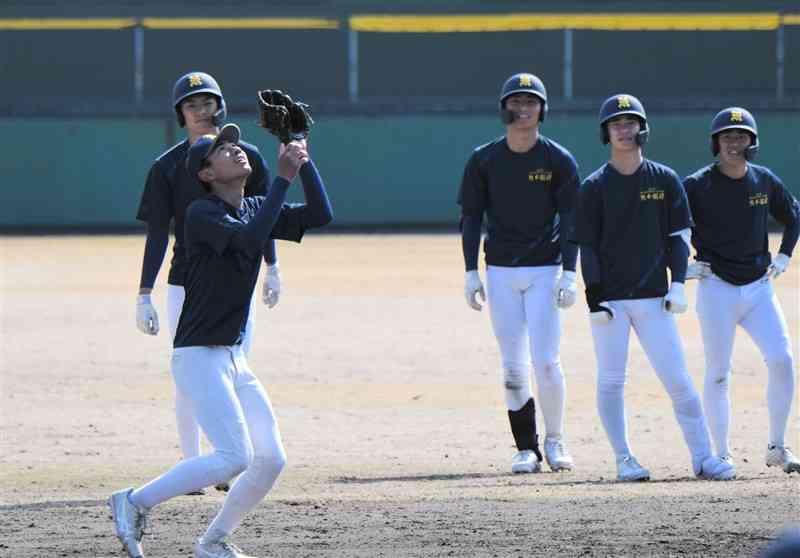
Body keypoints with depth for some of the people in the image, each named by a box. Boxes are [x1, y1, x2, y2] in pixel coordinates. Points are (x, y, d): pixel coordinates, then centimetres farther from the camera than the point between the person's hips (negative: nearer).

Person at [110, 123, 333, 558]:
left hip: (234, 358, 8)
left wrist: (303, 159, -6)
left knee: (271, 459, 2)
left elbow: (320, 215, 4)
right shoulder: (202, 213, -13)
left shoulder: (255, 209, 11)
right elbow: (250, 240, -30)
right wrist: (284, 178, -27)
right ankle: (135, 503, -7)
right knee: (235, 456, -18)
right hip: (199, 356, -8)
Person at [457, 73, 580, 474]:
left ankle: (555, 440, 10)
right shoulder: (484, 159, 3)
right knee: (513, 366, 0)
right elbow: (471, 217, 6)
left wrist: (569, 274, -12)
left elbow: (571, 221, -3)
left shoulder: (559, 160, -2)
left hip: (545, 271, -2)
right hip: (501, 273, 2)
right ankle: (526, 449, 7)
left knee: (546, 362, -9)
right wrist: (471, 272, -2)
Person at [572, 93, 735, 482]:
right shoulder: (594, 187, 2)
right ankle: (624, 460, 7)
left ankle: (703, 457, 1)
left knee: (678, 378, -2)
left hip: (653, 297, 1)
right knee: (611, 381, -1)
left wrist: (678, 283, -2)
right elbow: (586, 245, 1)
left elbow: (678, 235, 9)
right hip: (609, 300, -1)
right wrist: (594, 297, -8)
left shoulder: (665, 180, 7)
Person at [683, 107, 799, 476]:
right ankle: (722, 455, 7)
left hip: (759, 287, 3)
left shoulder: (765, 181, 4)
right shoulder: (697, 186, -8)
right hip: (716, 289, -3)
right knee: (718, 375, -1)